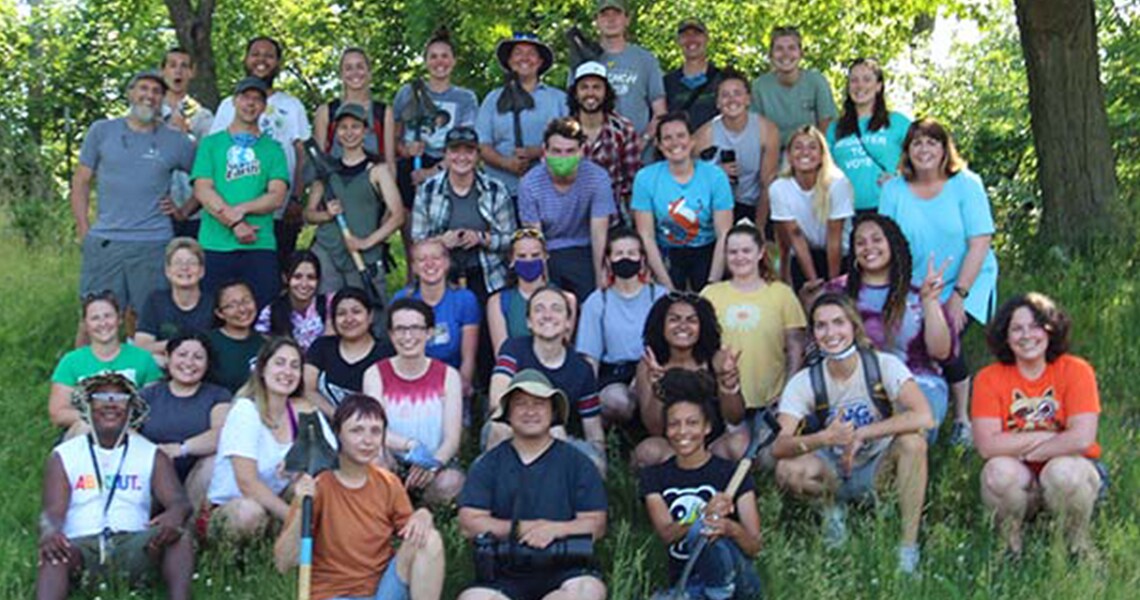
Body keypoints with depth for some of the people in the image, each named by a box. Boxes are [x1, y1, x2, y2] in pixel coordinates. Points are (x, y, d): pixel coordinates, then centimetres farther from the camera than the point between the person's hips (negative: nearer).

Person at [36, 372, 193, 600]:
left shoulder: (152, 455, 16)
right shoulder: (63, 456, 15)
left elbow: (179, 501, 2)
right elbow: (53, 510, 2)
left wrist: (175, 514, -26)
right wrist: (49, 530, -25)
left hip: (135, 545, 1)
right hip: (81, 544, -1)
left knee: (178, 536, -29)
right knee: (53, 553, -36)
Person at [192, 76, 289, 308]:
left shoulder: (272, 148, 15)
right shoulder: (211, 143, 13)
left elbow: (277, 196, 4)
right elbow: (202, 190, 1)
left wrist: (241, 208, -13)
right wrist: (235, 224, -10)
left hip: (260, 246, 0)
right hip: (215, 246, 0)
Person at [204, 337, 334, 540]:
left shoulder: (303, 411, 3)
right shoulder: (246, 410, -14)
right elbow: (247, 483, -22)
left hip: (271, 509, 5)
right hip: (224, 511, -5)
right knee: (250, 512, -38)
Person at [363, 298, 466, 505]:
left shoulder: (448, 376, 1)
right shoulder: (375, 374, 1)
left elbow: (452, 438, -7)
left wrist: (432, 465, -29)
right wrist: (412, 446, -34)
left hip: (438, 460, 0)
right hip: (393, 462, 0)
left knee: (450, 484, -33)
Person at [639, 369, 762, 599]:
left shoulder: (733, 474, 2)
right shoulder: (654, 477, 10)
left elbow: (755, 547, -5)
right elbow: (666, 533, -9)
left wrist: (730, 528, -29)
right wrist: (705, 516, -30)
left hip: (736, 579, -1)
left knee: (702, 531, -34)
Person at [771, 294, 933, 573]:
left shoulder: (884, 365, -17)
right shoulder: (804, 382, -13)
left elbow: (923, 417, -33)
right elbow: (778, 446, -23)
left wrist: (860, 435, -33)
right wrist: (825, 438, -42)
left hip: (881, 466, -1)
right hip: (835, 471, 1)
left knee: (912, 440, -33)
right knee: (788, 471, -29)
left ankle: (909, 545, -20)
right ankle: (832, 504, 6)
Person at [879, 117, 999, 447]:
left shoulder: (966, 184, -8)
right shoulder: (894, 189, 0)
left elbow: (980, 244, -11)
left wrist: (958, 296, -16)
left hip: (968, 282, -2)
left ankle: (962, 419, 2)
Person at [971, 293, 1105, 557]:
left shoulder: (1075, 371, -7)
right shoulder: (989, 378, -5)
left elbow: (1082, 438, -19)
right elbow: (987, 445, -17)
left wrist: (1020, 449, -14)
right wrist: (1047, 436, -17)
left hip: (1068, 470, 0)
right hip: (1019, 481, 1)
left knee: (1063, 470, -34)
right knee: (1000, 471, -32)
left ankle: (1078, 545, -4)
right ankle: (1009, 544, -3)